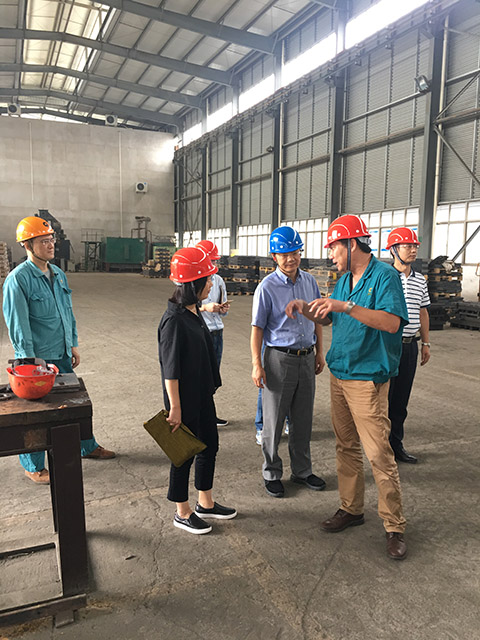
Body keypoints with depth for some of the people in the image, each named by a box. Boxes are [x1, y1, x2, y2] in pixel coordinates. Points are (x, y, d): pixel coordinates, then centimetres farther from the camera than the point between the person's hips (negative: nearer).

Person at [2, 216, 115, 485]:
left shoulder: (59, 274, 7)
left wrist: (73, 344, 15)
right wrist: (29, 361, -17)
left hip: (61, 354, 7)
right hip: (37, 358, -7)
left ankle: (88, 447, 37)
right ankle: (33, 466, 24)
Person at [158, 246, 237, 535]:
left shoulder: (194, 311, 6)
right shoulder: (174, 320, -22)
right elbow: (170, 369, -22)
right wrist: (175, 407, -20)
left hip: (203, 395, 9)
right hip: (185, 400, -9)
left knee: (210, 445, 18)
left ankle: (206, 503, 37)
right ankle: (183, 513, 27)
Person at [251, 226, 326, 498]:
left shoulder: (310, 281, 7)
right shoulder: (267, 287, -10)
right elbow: (257, 327, -9)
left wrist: (319, 352, 14)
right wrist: (257, 364, -14)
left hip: (307, 358, 5)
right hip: (279, 358, -5)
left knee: (303, 419, 15)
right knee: (274, 421, 5)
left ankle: (302, 470, 31)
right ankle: (272, 473, 23)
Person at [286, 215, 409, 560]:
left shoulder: (384, 275, -12)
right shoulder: (344, 280, 13)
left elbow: (392, 322, -26)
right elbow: (329, 319, 21)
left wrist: (347, 306, -33)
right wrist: (306, 308, 3)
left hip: (368, 380, -8)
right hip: (339, 375, 8)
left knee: (379, 454, -3)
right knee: (346, 447, 15)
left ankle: (395, 527, 12)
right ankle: (351, 509, 30)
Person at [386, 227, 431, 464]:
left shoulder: (420, 280, 11)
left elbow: (423, 312, 18)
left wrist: (426, 343, 17)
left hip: (410, 345, 6)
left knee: (401, 399, 14)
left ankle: (396, 444, 26)